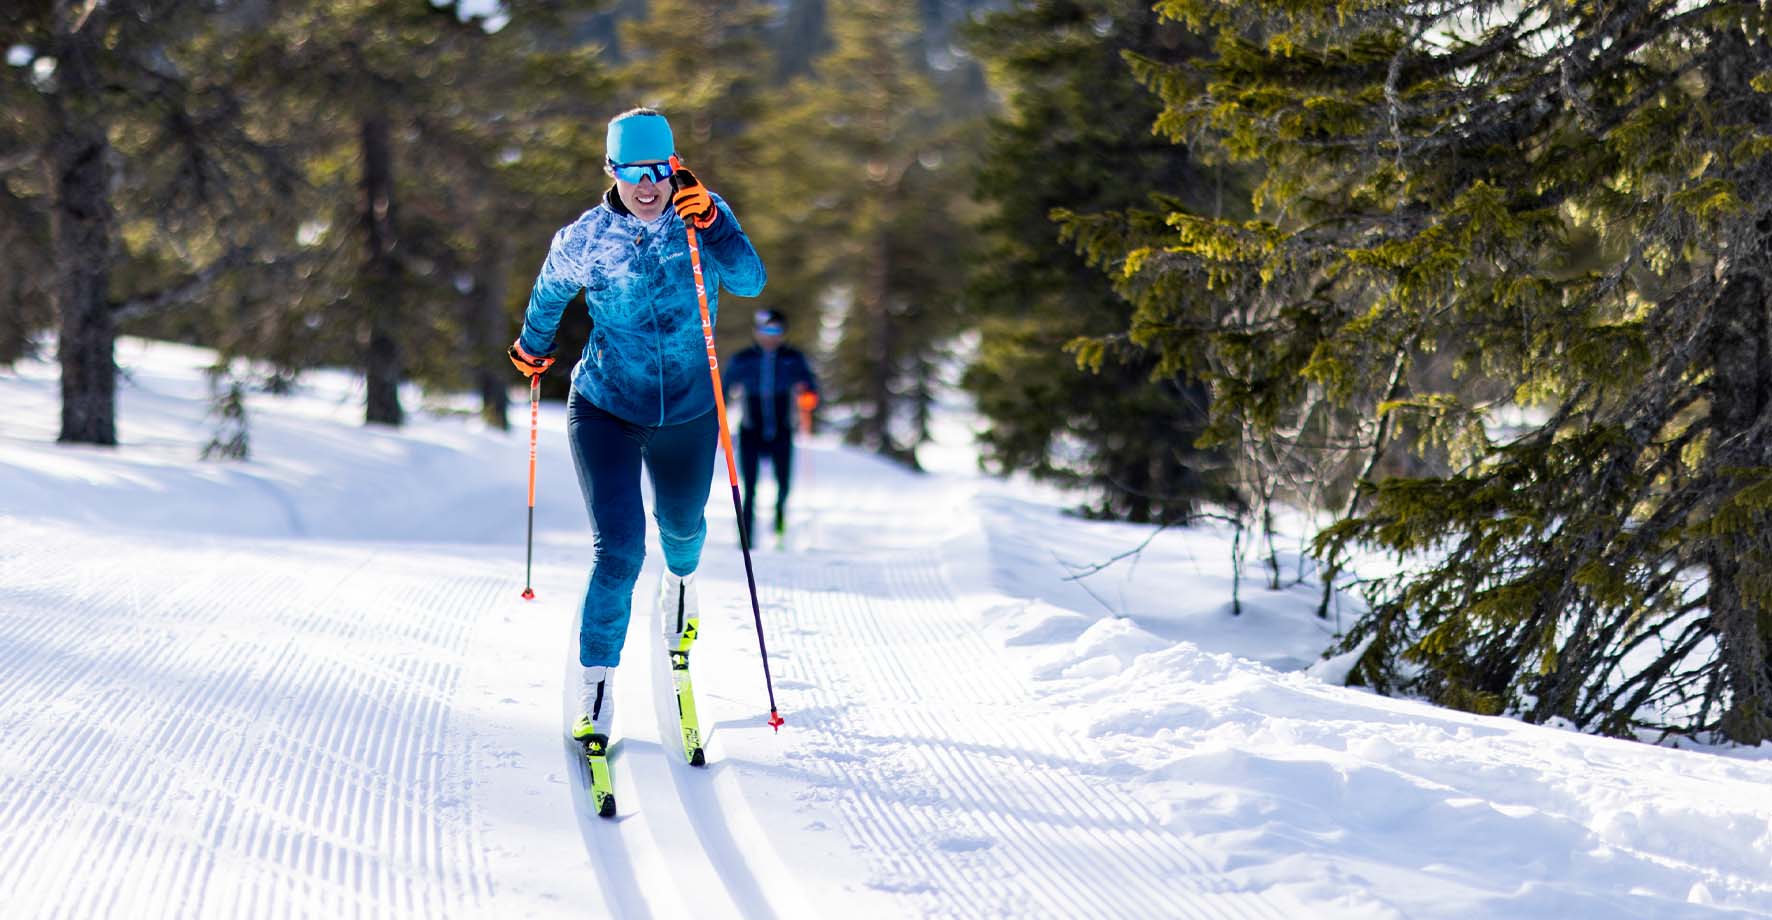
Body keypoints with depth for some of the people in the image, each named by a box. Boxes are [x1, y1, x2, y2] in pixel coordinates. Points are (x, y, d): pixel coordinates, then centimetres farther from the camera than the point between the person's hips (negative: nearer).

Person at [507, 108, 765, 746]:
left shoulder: (703, 215, -12)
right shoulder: (583, 242, -13)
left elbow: (749, 280, -26)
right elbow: (550, 293, 9)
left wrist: (709, 222, -40)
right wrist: (533, 345, 25)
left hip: (688, 413, 2)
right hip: (605, 412, -2)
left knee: (681, 524, 25)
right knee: (618, 550, -14)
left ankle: (682, 577, 62)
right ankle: (596, 683, 0)